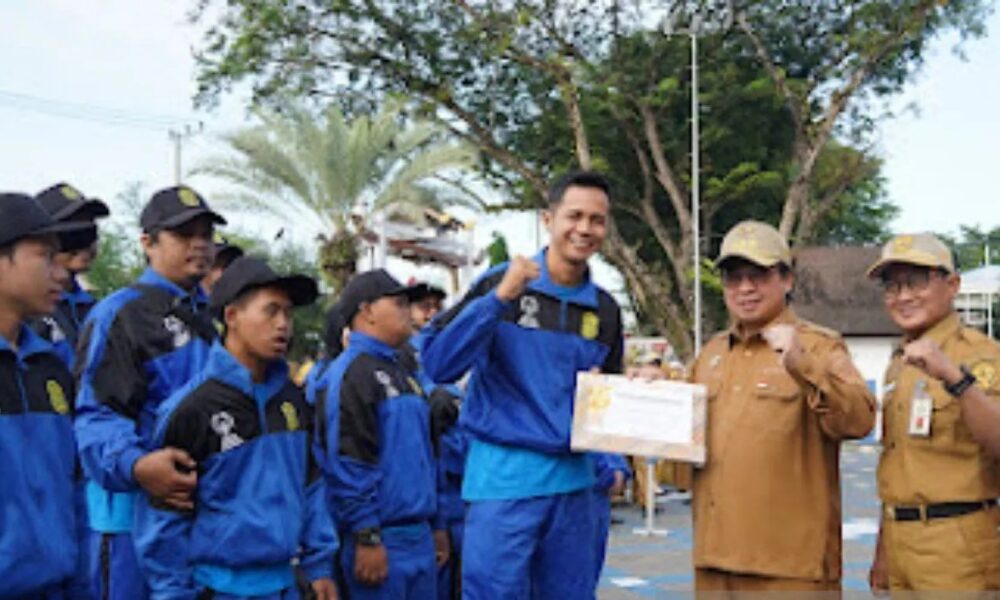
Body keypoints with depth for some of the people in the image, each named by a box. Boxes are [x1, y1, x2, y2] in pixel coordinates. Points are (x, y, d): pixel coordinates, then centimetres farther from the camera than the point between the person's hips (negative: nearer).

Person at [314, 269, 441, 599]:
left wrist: (435, 523, 22)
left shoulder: (401, 372, 18)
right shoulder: (352, 372, -12)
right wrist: (367, 538, -21)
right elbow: (346, 461, -19)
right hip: (381, 539, -9)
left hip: (418, 533, 9)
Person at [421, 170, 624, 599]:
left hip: (573, 479, 5)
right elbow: (438, 364, -13)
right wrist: (500, 297, -22)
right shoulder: (501, 284, -4)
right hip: (505, 478, -5)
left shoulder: (605, 310, 11)